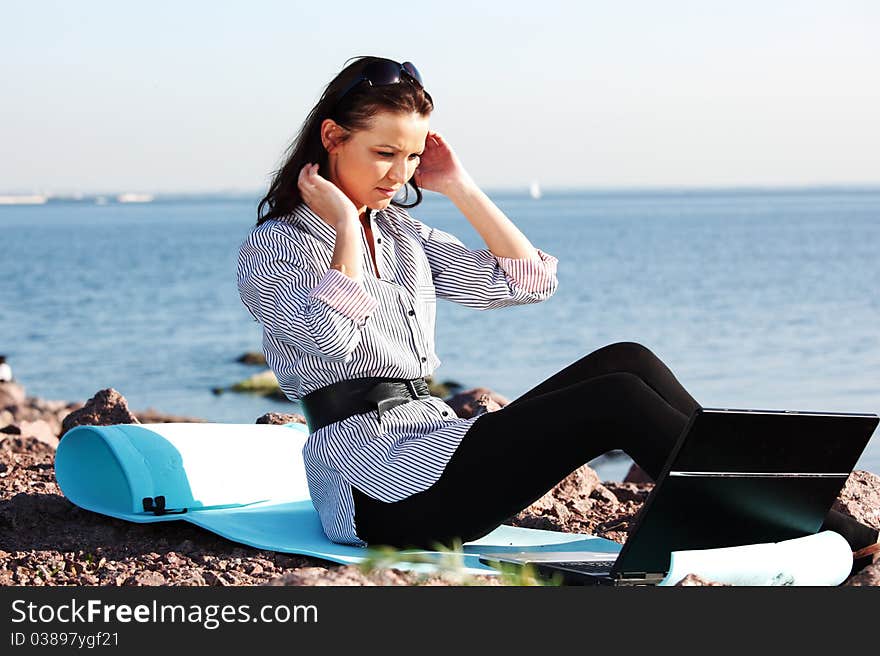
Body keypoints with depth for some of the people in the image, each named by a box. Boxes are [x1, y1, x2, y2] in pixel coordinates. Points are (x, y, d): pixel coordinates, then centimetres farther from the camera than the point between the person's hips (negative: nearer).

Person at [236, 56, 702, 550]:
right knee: (615, 399, -20)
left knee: (624, 360, -9)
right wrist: (346, 223, -10)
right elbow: (331, 336, -23)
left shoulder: (401, 232, 19)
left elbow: (530, 281, 14)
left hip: (435, 447, 8)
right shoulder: (273, 247, -1)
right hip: (378, 485, -8)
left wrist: (460, 187, 11)